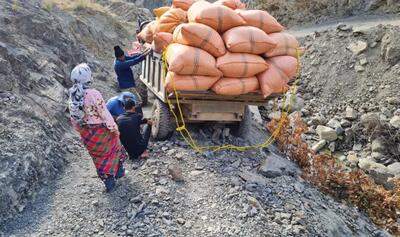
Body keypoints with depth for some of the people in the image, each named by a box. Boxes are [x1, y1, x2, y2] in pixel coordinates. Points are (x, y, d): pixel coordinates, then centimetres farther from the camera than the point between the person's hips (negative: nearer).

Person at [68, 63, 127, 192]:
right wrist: (114, 129, -8)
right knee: (114, 148, 23)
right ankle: (118, 171, 37)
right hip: (100, 130, -5)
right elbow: (105, 114, -21)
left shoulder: (72, 95, -7)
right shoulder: (93, 94, -26)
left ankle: (108, 181, 27)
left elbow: (73, 117, 3)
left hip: (85, 133, 5)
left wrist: (80, 131, 17)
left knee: (98, 156, 21)